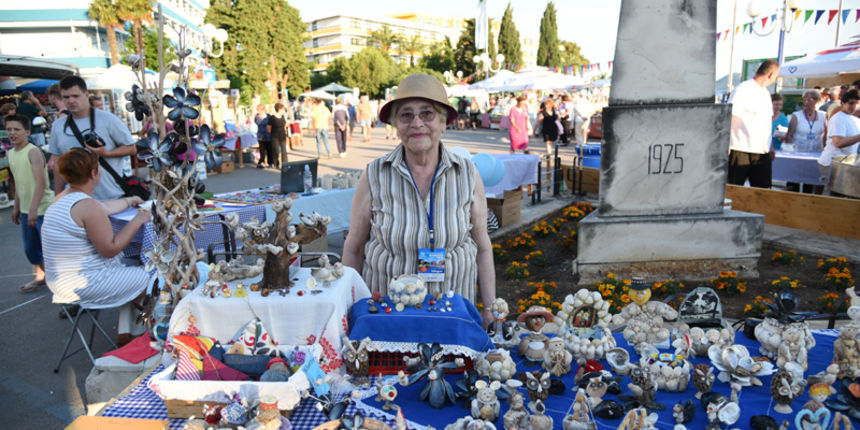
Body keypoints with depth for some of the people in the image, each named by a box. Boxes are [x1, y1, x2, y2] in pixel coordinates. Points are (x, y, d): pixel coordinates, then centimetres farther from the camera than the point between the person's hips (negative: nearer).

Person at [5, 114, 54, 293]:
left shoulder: (33, 152, -14)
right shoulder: (10, 153, 11)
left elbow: (40, 182, -22)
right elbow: (18, 181, 19)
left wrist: (34, 209, -27)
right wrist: (16, 207, 20)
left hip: (43, 209, -8)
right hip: (26, 210, 8)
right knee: (30, 248, 17)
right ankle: (41, 277, 34)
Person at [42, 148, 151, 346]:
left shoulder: (64, 198, 7)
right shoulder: (87, 205, -24)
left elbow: (105, 208, 25)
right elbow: (110, 249, -22)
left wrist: (130, 201, 41)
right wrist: (137, 221, -13)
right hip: (82, 284, -11)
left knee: (128, 267, 25)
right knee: (148, 278, -1)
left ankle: (125, 333, 23)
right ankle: (137, 331, 22)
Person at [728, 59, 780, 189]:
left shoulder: (765, 93, 17)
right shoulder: (742, 90, -9)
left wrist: (770, 147, 23)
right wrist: (726, 146, -17)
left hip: (762, 154, 8)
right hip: (741, 152, -8)